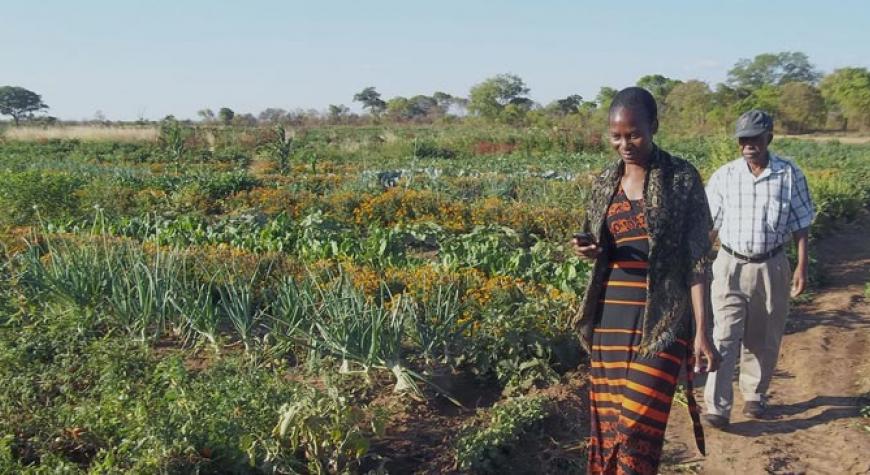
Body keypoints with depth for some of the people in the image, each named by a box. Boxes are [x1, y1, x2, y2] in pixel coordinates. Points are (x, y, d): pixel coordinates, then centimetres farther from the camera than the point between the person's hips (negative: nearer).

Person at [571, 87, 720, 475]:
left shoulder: (682, 179, -6)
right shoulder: (605, 183, 9)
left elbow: (697, 260, -7)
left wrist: (702, 332, -12)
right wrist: (589, 251, -6)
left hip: (660, 321, -5)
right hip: (610, 318, 5)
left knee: (637, 427, -7)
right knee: (606, 420, 10)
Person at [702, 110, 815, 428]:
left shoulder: (790, 175, -3)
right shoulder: (724, 177, -2)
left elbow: (801, 225, 3)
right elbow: (709, 225, 2)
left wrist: (802, 267, -2)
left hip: (771, 267, 1)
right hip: (730, 266, -1)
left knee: (763, 339, 12)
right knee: (725, 338, -6)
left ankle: (754, 396, 31)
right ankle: (718, 408, -4)